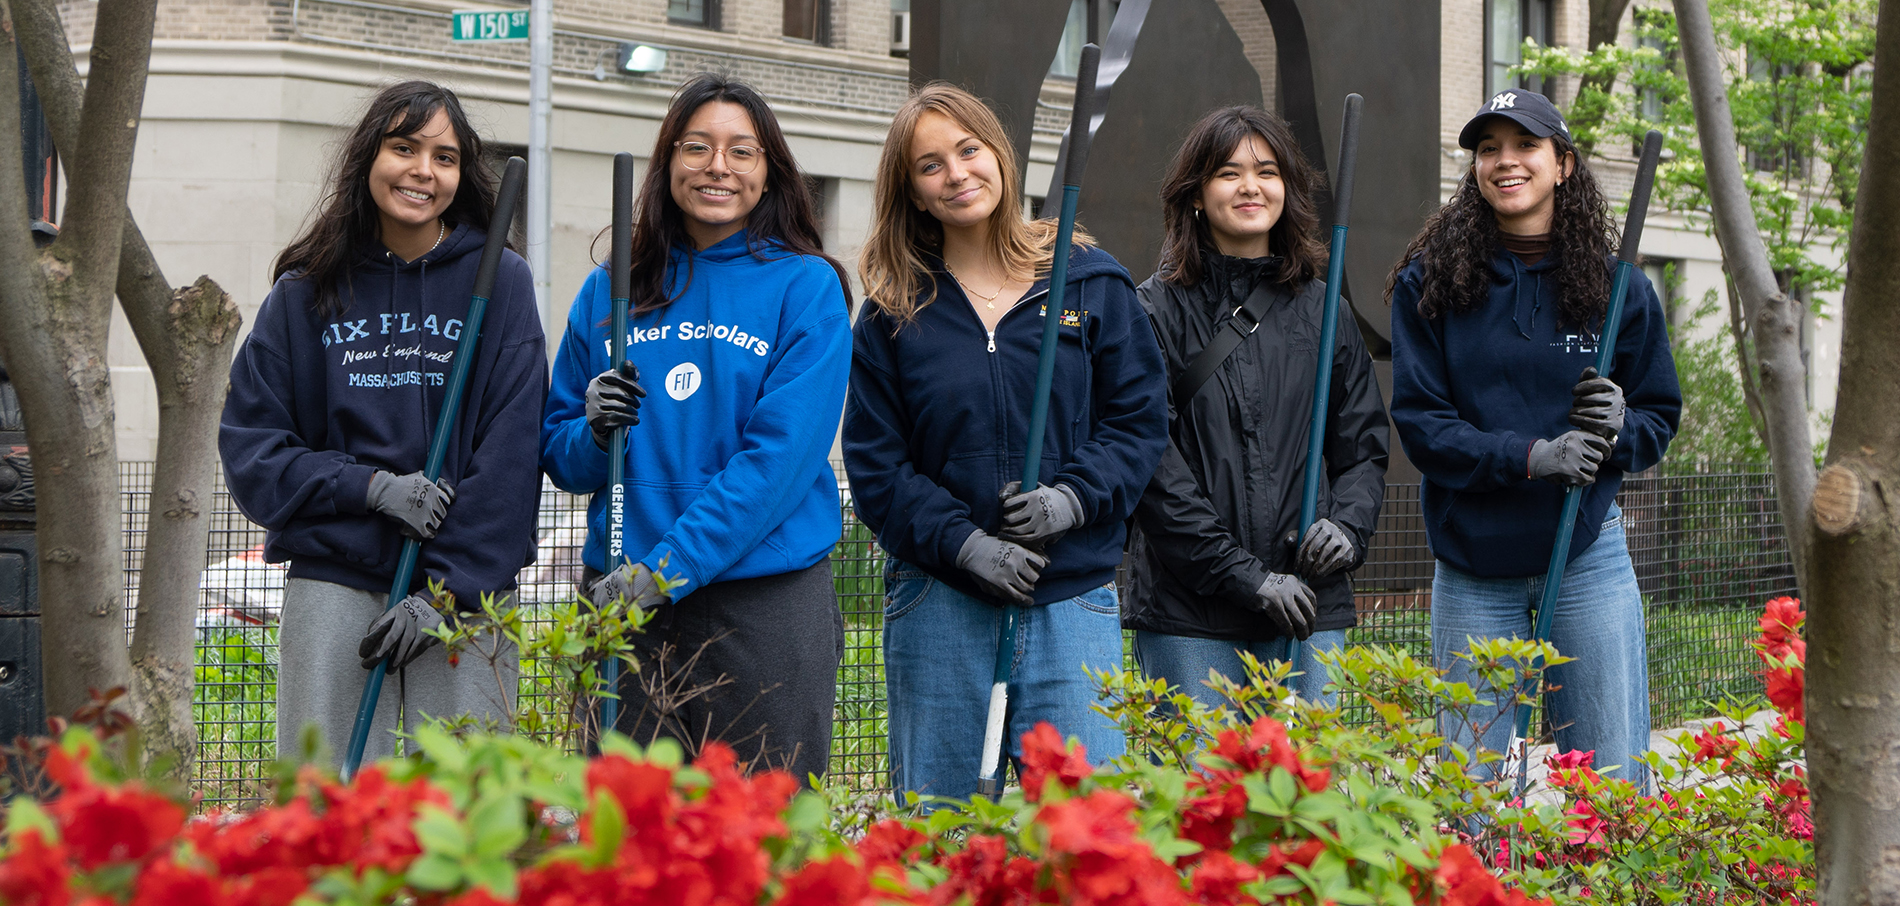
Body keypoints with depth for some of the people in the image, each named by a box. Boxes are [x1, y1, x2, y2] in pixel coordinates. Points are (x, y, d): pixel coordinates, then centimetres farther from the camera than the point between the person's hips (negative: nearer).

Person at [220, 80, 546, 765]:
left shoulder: (500, 282, 2)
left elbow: (508, 457, -4)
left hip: (466, 585, -1)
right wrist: (371, 485, -10)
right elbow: (249, 446, 5)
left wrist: (444, 592, -11)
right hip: (332, 583, 1)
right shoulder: (308, 291, 7)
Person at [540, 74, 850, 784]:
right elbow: (559, 453, 16)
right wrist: (594, 432, -8)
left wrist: (666, 567, -17)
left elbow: (783, 453, -10)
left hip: (766, 599, -3)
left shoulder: (806, 286, 0)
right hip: (622, 602, 3)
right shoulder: (611, 289, 10)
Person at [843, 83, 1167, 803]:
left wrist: (1072, 499, -12)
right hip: (938, 602, 1)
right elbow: (875, 463, 2)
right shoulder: (893, 313, 6)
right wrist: (964, 544, -12)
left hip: (1073, 598, 0)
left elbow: (1139, 420, 5)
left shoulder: (1092, 285, 7)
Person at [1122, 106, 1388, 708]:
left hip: (1310, 611, 3)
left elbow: (1364, 448, 17)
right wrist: (1245, 575, -12)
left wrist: (1348, 527, -4)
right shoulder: (1157, 311, 0)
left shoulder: (1321, 312, 13)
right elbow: (1151, 463, -7)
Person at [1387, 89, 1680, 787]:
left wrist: (1618, 429, -12)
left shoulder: (1616, 287, 4)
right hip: (1472, 566, 0)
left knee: (1614, 782, 1)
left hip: (1588, 556, 1)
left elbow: (1661, 414, 11)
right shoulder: (1429, 282, 1)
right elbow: (1418, 421, -4)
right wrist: (1529, 456, -17)